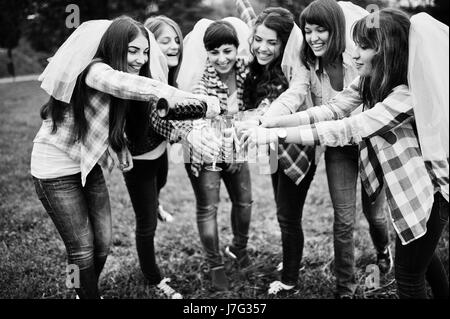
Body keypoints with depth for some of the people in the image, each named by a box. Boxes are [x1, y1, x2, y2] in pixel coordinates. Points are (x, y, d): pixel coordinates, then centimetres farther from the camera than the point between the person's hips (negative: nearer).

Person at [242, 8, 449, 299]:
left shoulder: (406, 96, -31)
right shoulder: (370, 81, -5)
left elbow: (346, 130, -35)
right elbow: (332, 109, -10)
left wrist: (275, 134, -35)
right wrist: (269, 122, -19)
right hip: (405, 188, 9)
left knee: (409, 274, 5)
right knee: (422, 253, 29)